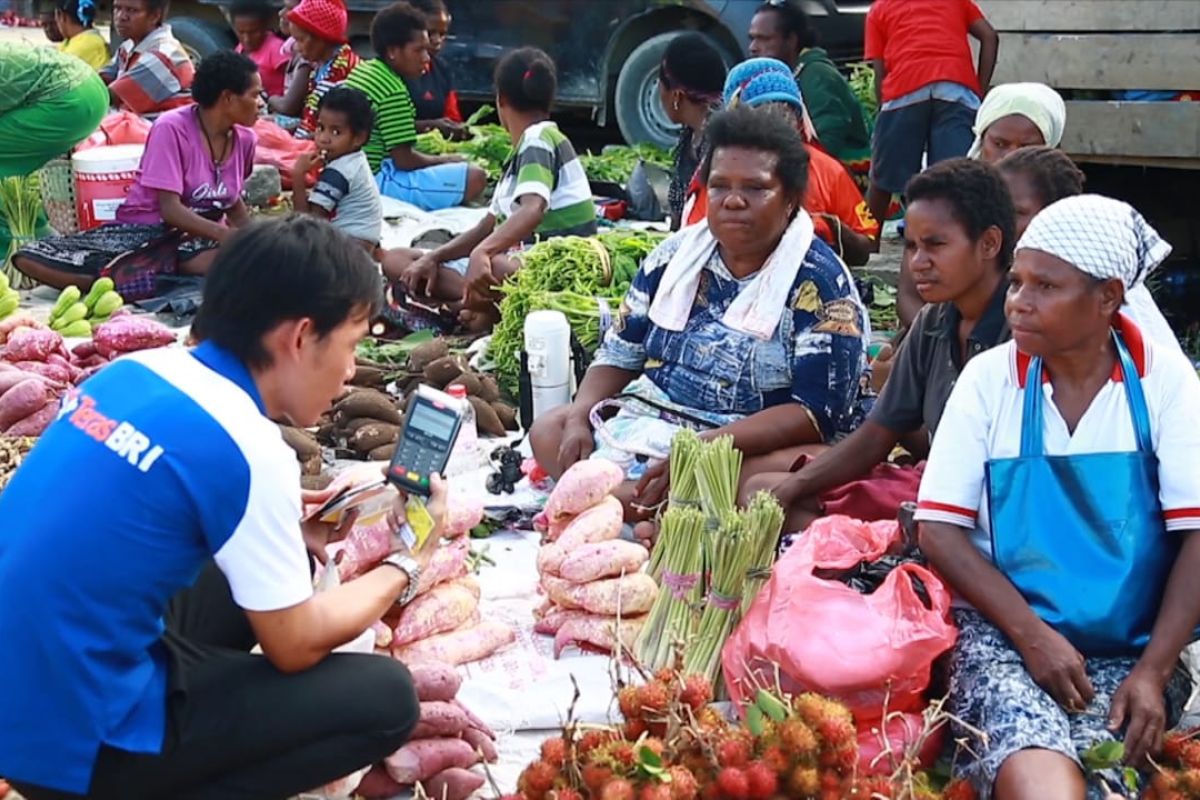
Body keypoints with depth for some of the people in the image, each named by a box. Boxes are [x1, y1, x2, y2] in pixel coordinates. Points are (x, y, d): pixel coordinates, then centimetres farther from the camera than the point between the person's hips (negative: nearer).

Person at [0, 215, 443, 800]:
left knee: (258, 561, 21)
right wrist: (406, 562, 5)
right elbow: (295, 646, -9)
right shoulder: (246, 449, -20)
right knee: (385, 698, -5)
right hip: (75, 738, -8)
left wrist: (282, 524, 13)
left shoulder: (137, 371, 2)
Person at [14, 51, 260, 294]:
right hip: (142, 232, -2)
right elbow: (170, 210, -19)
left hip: (200, 239, 3)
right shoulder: (172, 128, -14)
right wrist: (225, 235, -31)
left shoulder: (244, 138, 1)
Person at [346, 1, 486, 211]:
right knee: (476, 177, -16)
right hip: (379, 183, -10)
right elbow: (404, 160, -18)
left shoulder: (362, 71, 9)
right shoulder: (393, 91, -19)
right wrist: (443, 160, -1)